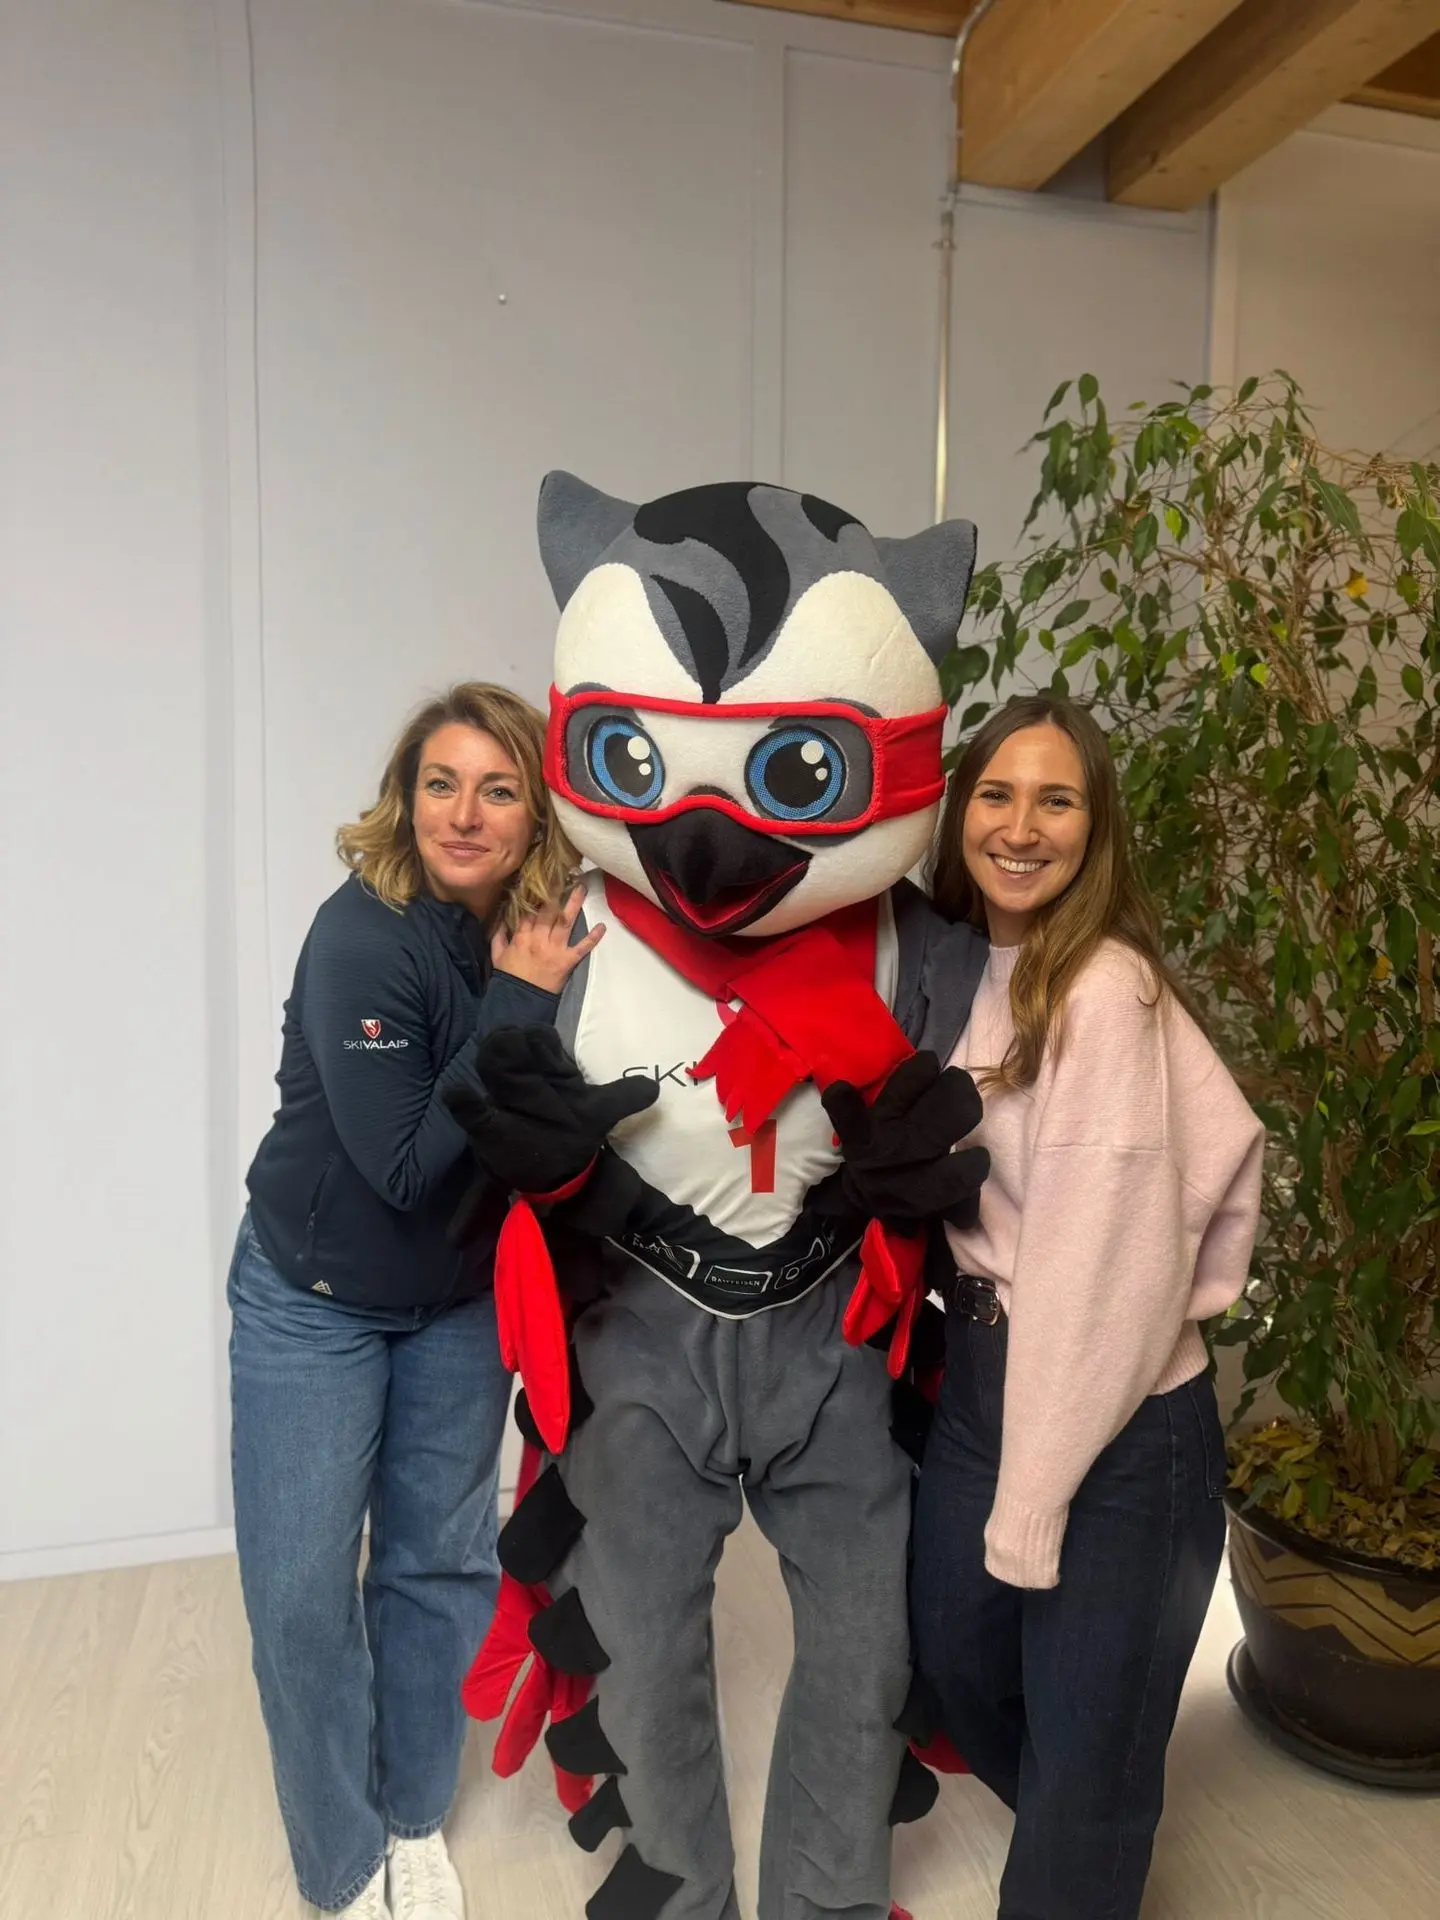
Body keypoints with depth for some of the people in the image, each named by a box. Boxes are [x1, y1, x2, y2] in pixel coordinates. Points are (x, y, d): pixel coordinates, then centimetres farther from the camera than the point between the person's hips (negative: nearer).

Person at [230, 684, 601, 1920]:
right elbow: (406, 1165, -27)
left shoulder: (550, 937, -11)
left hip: (465, 1303, 4)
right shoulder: (361, 937, -25)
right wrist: (517, 1007, -30)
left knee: (441, 1563, 14)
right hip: (313, 1302, -3)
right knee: (301, 1591, 3)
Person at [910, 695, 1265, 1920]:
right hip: (980, 1380, 8)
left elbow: (1103, 1261, -21)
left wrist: (1036, 1500, -16)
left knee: (1083, 1750, 11)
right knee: (958, 1663, 24)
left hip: (1118, 1425, -8)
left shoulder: (1105, 989, -21)